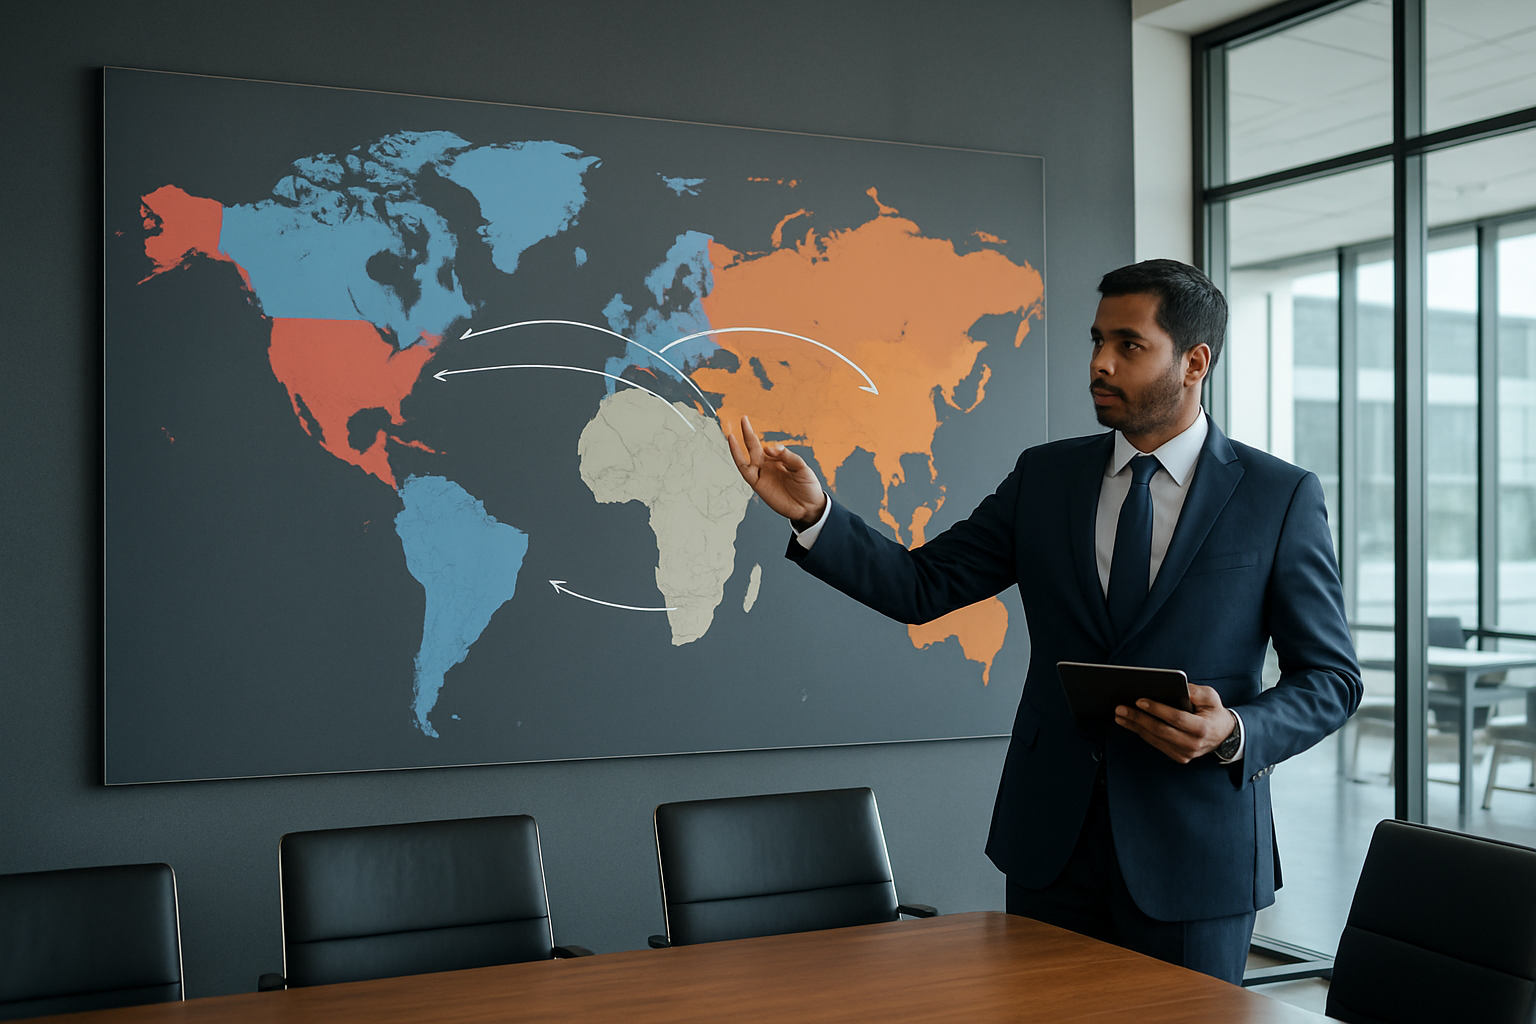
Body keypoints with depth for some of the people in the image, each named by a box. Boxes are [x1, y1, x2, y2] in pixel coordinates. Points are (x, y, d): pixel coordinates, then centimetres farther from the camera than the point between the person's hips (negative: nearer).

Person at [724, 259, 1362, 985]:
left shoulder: (1280, 496, -3)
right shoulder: (1045, 476, 6)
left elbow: (1330, 678, -1)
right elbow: (921, 585, 1)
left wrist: (1236, 733, -19)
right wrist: (813, 514, -13)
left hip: (1194, 854, -2)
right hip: (1052, 843, 3)